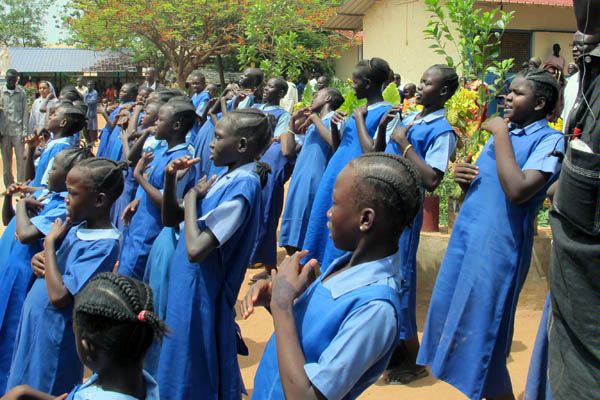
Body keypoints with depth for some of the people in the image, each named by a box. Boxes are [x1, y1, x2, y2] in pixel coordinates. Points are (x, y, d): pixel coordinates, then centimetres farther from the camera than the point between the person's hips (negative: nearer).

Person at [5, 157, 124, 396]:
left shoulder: (103, 245, -24)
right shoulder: (78, 226, 1)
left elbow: (59, 297, -28)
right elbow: (47, 260, 16)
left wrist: (50, 243, -21)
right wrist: (39, 260, -8)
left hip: (53, 337, -8)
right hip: (34, 324, 8)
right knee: (20, 392, 22)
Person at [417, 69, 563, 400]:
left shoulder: (550, 140, -10)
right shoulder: (503, 133, 14)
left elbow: (517, 190, -25)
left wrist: (500, 134, -18)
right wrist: (463, 178, -1)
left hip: (498, 245, -8)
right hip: (465, 236, 8)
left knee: (482, 331, -1)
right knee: (457, 318, 15)